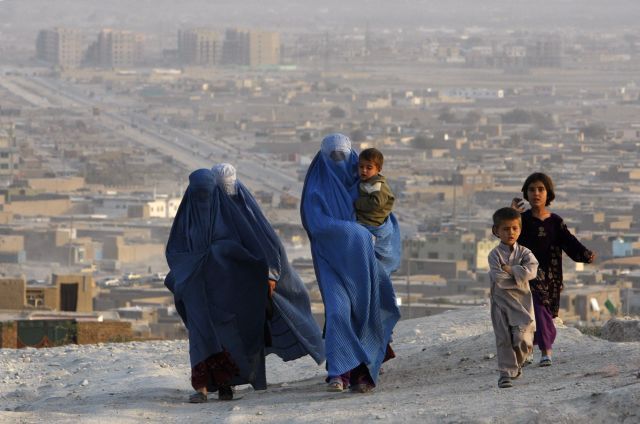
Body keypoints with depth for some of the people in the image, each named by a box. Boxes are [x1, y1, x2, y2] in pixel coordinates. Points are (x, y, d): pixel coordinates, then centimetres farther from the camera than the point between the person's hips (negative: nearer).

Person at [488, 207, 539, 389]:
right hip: (501, 300, -1)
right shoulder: (495, 254, -4)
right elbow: (499, 279, -16)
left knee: (523, 338, -6)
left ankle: (517, 363, 23)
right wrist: (518, 277, -12)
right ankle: (506, 373, 4)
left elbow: (531, 270, -16)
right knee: (504, 339, -1)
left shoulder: (524, 253, 3)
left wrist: (510, 269, -17)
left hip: (521, 301, 1)